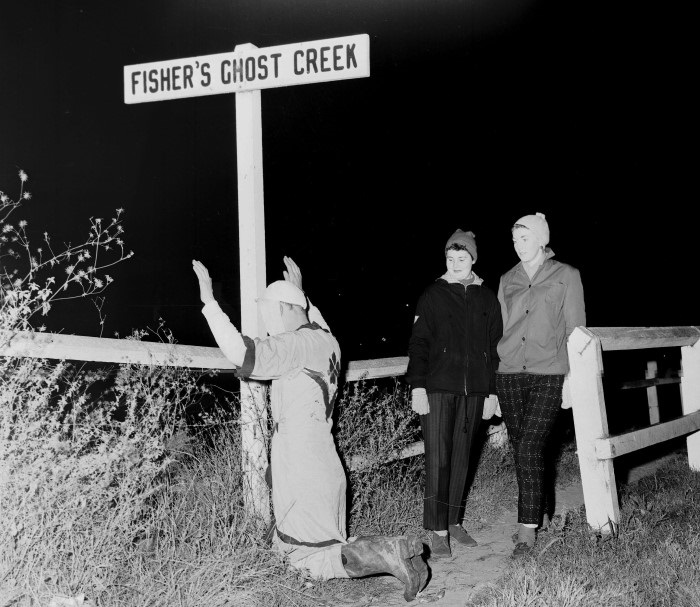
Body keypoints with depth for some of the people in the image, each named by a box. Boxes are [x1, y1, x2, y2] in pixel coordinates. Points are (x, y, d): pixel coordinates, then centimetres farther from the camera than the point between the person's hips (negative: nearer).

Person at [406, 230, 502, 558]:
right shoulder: (433, 295, 1)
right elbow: (418, 343, -2)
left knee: (462, 458, 9)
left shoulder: (487, 298, 10)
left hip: (473, 391, 4)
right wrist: (417, 387, -10)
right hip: (438, 389, -3)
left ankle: (453, 521, 21)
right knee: (438, 460, -6)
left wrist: (492, 392, 12)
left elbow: (494, 348, 14)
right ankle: (437, 531, -2)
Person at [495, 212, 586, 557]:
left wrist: (574, 378, -4)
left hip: (548, 375, -4)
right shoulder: (507, 280, 13)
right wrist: (491, 378, 11)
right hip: (509, 374, 4)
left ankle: (528, 529, -8)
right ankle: (541, 515, 25)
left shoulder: (566, 276, 3)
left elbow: (575, 331, 2)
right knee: (521, 451, 8)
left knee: (529, 449, -13)